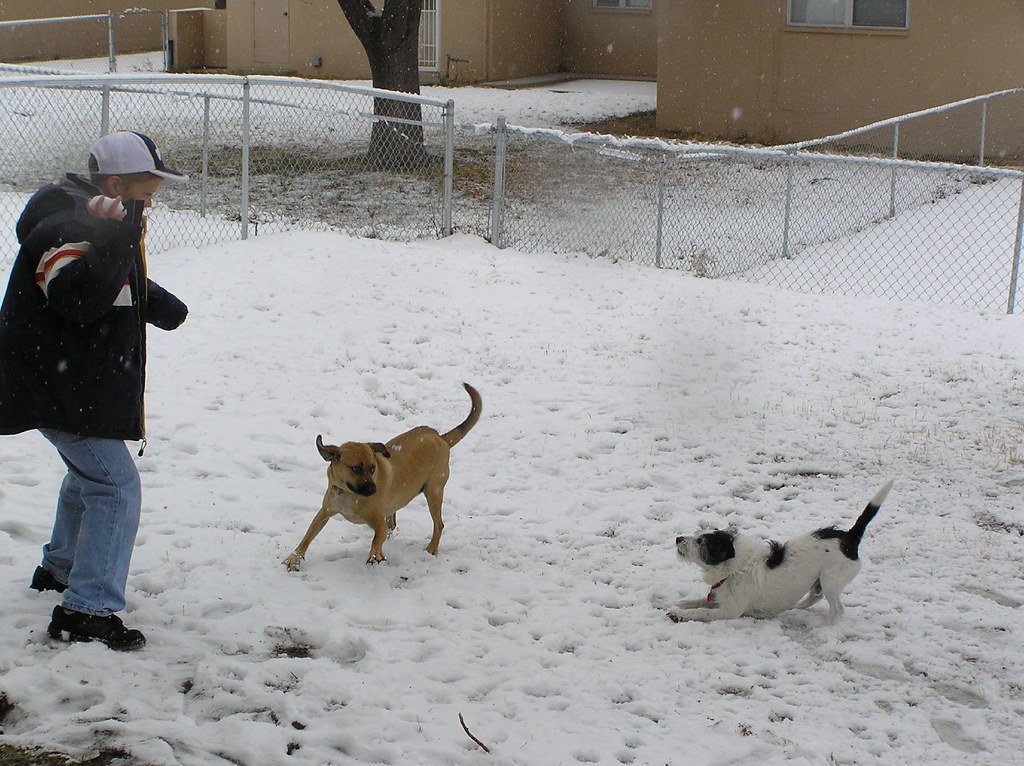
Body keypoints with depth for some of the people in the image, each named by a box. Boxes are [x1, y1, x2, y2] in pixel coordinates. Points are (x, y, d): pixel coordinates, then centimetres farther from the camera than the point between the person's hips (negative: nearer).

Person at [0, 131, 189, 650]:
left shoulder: (98, 225, 13)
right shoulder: (66, 227, -22)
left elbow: (124, 288, 27)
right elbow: (80, 299, -34)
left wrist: (160, 304, 11)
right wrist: (115, 239, -36)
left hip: (75, 382, 11)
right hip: (58, 388, -11)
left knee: (90, 473, 28)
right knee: (116, 486, -12)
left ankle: (60, 568, 47)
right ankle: (86, 610, -11)